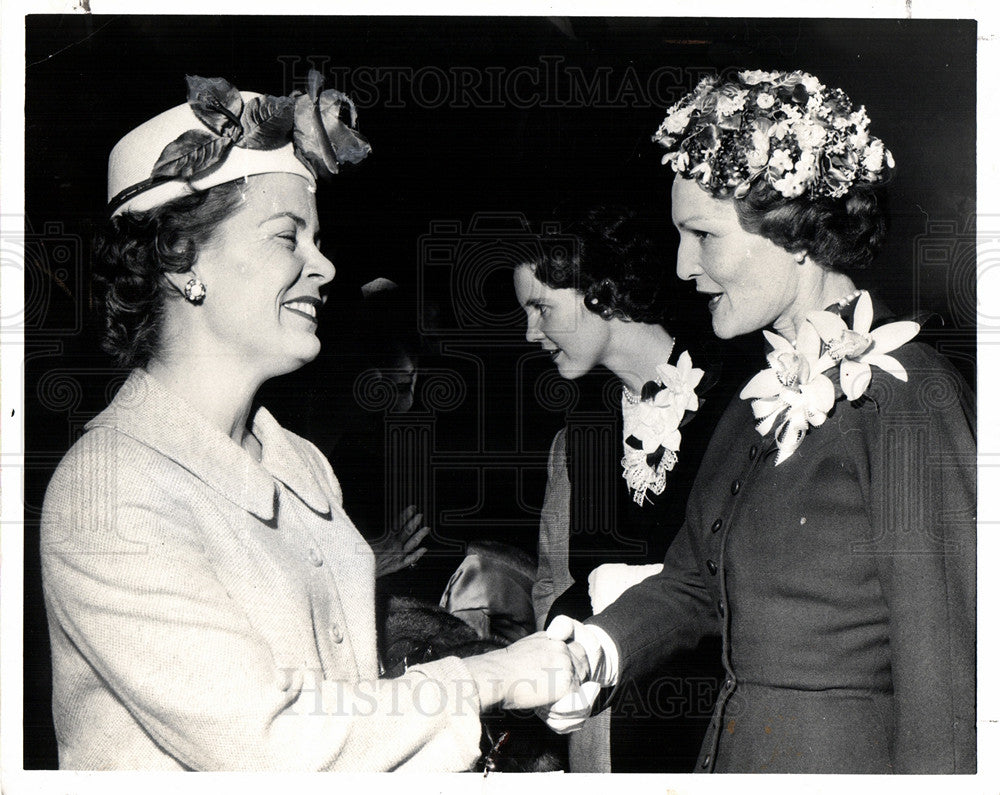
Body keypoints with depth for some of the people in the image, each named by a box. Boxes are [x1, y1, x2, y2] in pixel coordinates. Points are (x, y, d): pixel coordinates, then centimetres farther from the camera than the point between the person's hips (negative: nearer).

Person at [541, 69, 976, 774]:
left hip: (843, 764, -7)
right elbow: (695, 578, 12)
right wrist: (602, 649, -3)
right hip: (730, 753, 8)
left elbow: (943, 674, -19)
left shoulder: (908, 398, -18)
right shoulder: (768, 396, 8)